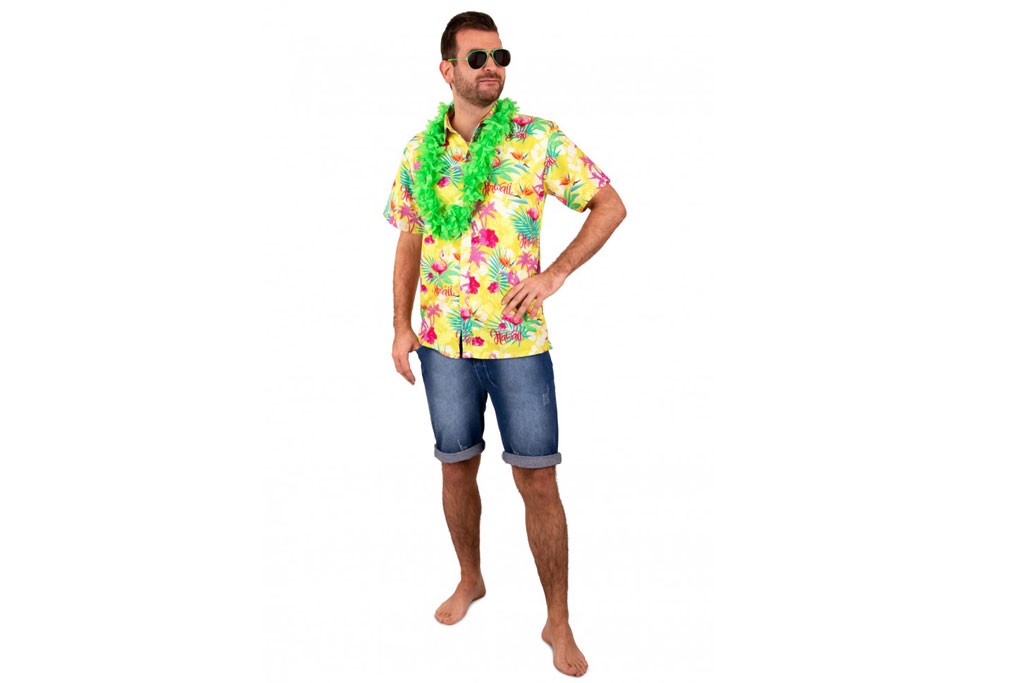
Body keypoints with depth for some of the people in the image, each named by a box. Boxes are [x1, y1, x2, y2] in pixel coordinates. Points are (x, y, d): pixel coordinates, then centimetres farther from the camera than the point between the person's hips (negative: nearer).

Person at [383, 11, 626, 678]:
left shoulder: (539, 139, -5)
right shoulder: (421, 150, 5)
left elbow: (611, 205, -1)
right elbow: (410, 240, 13)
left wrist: (555, 275, -12)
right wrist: (401, 326, 7)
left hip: (519, 340, -3)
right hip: (442, 340, 3)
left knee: (538, 479, 0)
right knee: (457, 469, 15)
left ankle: (559, 622, 16)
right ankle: (470, 579, 39)